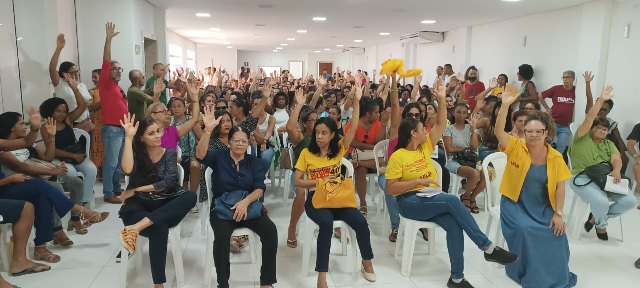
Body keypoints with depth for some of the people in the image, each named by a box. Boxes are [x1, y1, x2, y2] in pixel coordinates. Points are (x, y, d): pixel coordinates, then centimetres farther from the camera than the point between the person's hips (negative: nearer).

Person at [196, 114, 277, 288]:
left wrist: (245, 202, -22)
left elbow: (260, 188, -2)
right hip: (222, 207, -2)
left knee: (270, 230, -23)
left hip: (249, 206, 2)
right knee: (222, 235, -33)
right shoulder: (219, 157, 3)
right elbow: (200, 155, -19)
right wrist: (208, 130, -32)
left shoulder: (254, 162, 8)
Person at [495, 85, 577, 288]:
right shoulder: (516, 148, -10)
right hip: (516, 204, -2)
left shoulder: (555, 157, -4)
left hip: (543, 208, 3)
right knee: (524, 230, -28)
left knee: (556, 233, -19)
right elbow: (499, 131, -26)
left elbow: (560, 187, -2)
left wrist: (558, 214, -9)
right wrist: (505, 105, -36)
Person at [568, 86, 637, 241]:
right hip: (583, 179, -6)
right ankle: (601, 225, 5)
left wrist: (616, 170, -21)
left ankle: (597, 216, 9)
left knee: (630, 201, -13)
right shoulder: (582, 139, 4)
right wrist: (601, 100, -13)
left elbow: (616, 159, 2)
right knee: (602, 201, -32)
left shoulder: (609, 144, 20)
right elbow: (589, 119, -10)